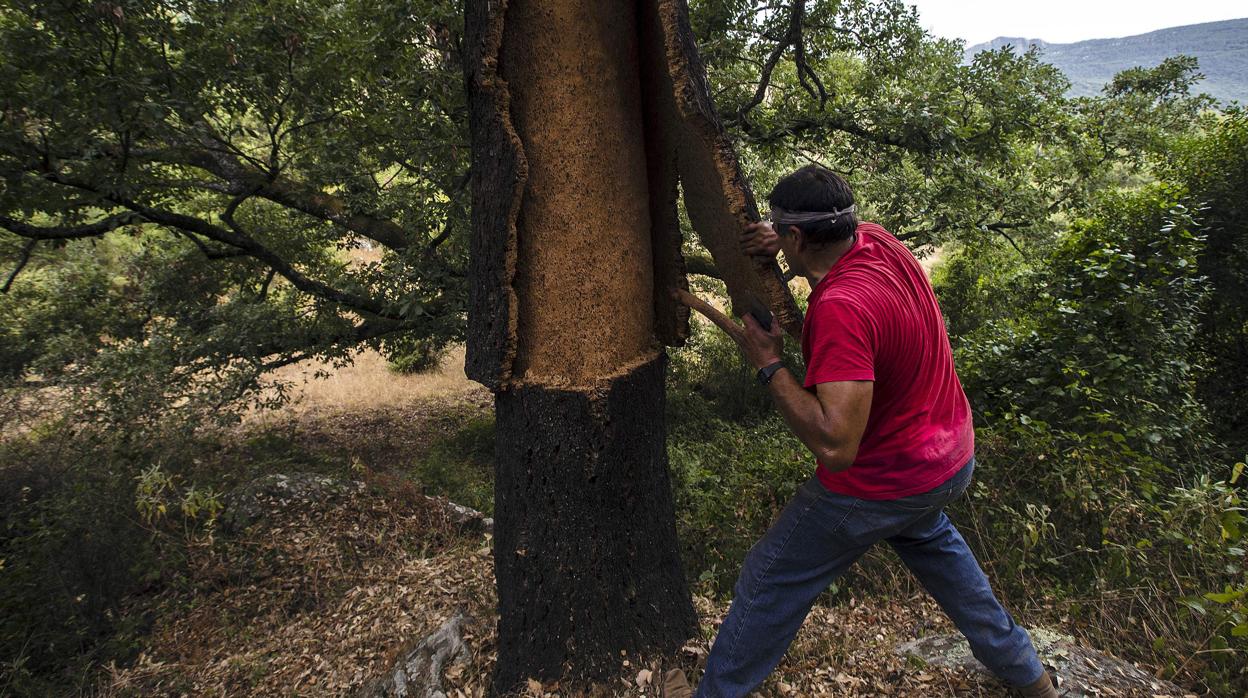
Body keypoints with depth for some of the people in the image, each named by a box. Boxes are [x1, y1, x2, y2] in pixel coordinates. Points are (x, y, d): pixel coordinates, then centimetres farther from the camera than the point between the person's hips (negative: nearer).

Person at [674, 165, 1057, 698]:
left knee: (770, 581, 8)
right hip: (953, 458, 9)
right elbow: (839, 235, 19)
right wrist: (785, 242, -2)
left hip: (883, 483, -9)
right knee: (928, 539, 38)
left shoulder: (840, 307, -33)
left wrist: (768, 364, -26)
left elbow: (834, 444, -38)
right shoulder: (878, 240, -7)